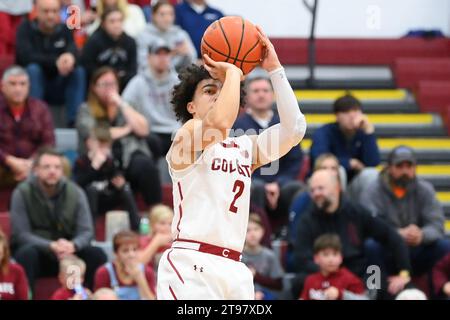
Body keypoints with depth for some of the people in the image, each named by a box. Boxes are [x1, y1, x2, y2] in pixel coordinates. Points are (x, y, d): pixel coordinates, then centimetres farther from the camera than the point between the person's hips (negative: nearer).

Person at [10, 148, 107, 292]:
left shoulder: (75, 192, -3)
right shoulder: (22, 193, -11)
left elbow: (86, 231, -7)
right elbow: (21, 234, -16)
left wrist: (72, 245, -31)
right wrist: (52, 246, -32)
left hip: (67, 254, 3)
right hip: (38, 253, -3)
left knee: (97, 254, -22)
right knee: (28, 252, -36)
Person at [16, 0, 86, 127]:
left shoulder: (64, 30, 4)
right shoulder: (26, 28, -6)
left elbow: (73, 50, -15)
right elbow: (26, 56, -23)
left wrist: (70, 57, -42)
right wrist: (55, 62, -36)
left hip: (58, 89, 3)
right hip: (31, 86, -3)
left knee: (79, 71, -21)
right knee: (33, 69, -31)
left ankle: (75, 121, -28)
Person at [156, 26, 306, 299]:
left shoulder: (245, 148, 21)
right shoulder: (187, 137, 1)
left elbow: (294, 129, 9)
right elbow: (219, 122, -21)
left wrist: (275, 70, 7)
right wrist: (233, 73, -5)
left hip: (235, 269, 7)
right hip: (191, 266, -7)